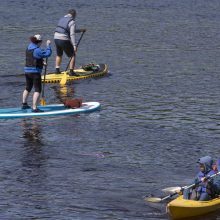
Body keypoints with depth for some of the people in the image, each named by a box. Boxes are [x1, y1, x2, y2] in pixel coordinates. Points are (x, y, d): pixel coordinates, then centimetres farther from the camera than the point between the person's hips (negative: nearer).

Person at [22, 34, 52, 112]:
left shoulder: (29, 48, 9)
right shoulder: (37, 50, -19)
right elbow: (48, 53, -19)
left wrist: (41, 62, 21)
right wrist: (48, 45, -6)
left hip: (27, 71, 9)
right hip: (35, 72, -9)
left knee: (28, 88, 24)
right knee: (37, 90, -6)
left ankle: (24, 104, 36)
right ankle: (34, 108, -13)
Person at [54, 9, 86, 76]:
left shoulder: (62, 19, 17)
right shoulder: (72, 22, -9)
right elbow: (72, 34, -18)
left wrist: (80, 30, 30)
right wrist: (74, 45, -20)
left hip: (56, 38, 7)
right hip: (64, 40, -7)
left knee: (59, 55, 28)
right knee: (72, 55, 6)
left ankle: (57, 70, 29)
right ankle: (71, 72, 0)